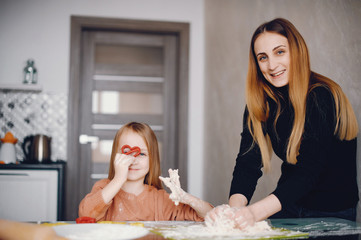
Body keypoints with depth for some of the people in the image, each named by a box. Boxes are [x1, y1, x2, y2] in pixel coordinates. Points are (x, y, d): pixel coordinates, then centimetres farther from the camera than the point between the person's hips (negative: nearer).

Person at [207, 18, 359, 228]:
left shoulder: (322, 97, -18)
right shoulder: (260, 102, -2)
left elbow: (309, 170, -26)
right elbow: (248, 161, -11)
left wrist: (255, 212, -38)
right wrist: (235, 207, -31)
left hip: (336, 213, -4)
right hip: (291, 205, 4)